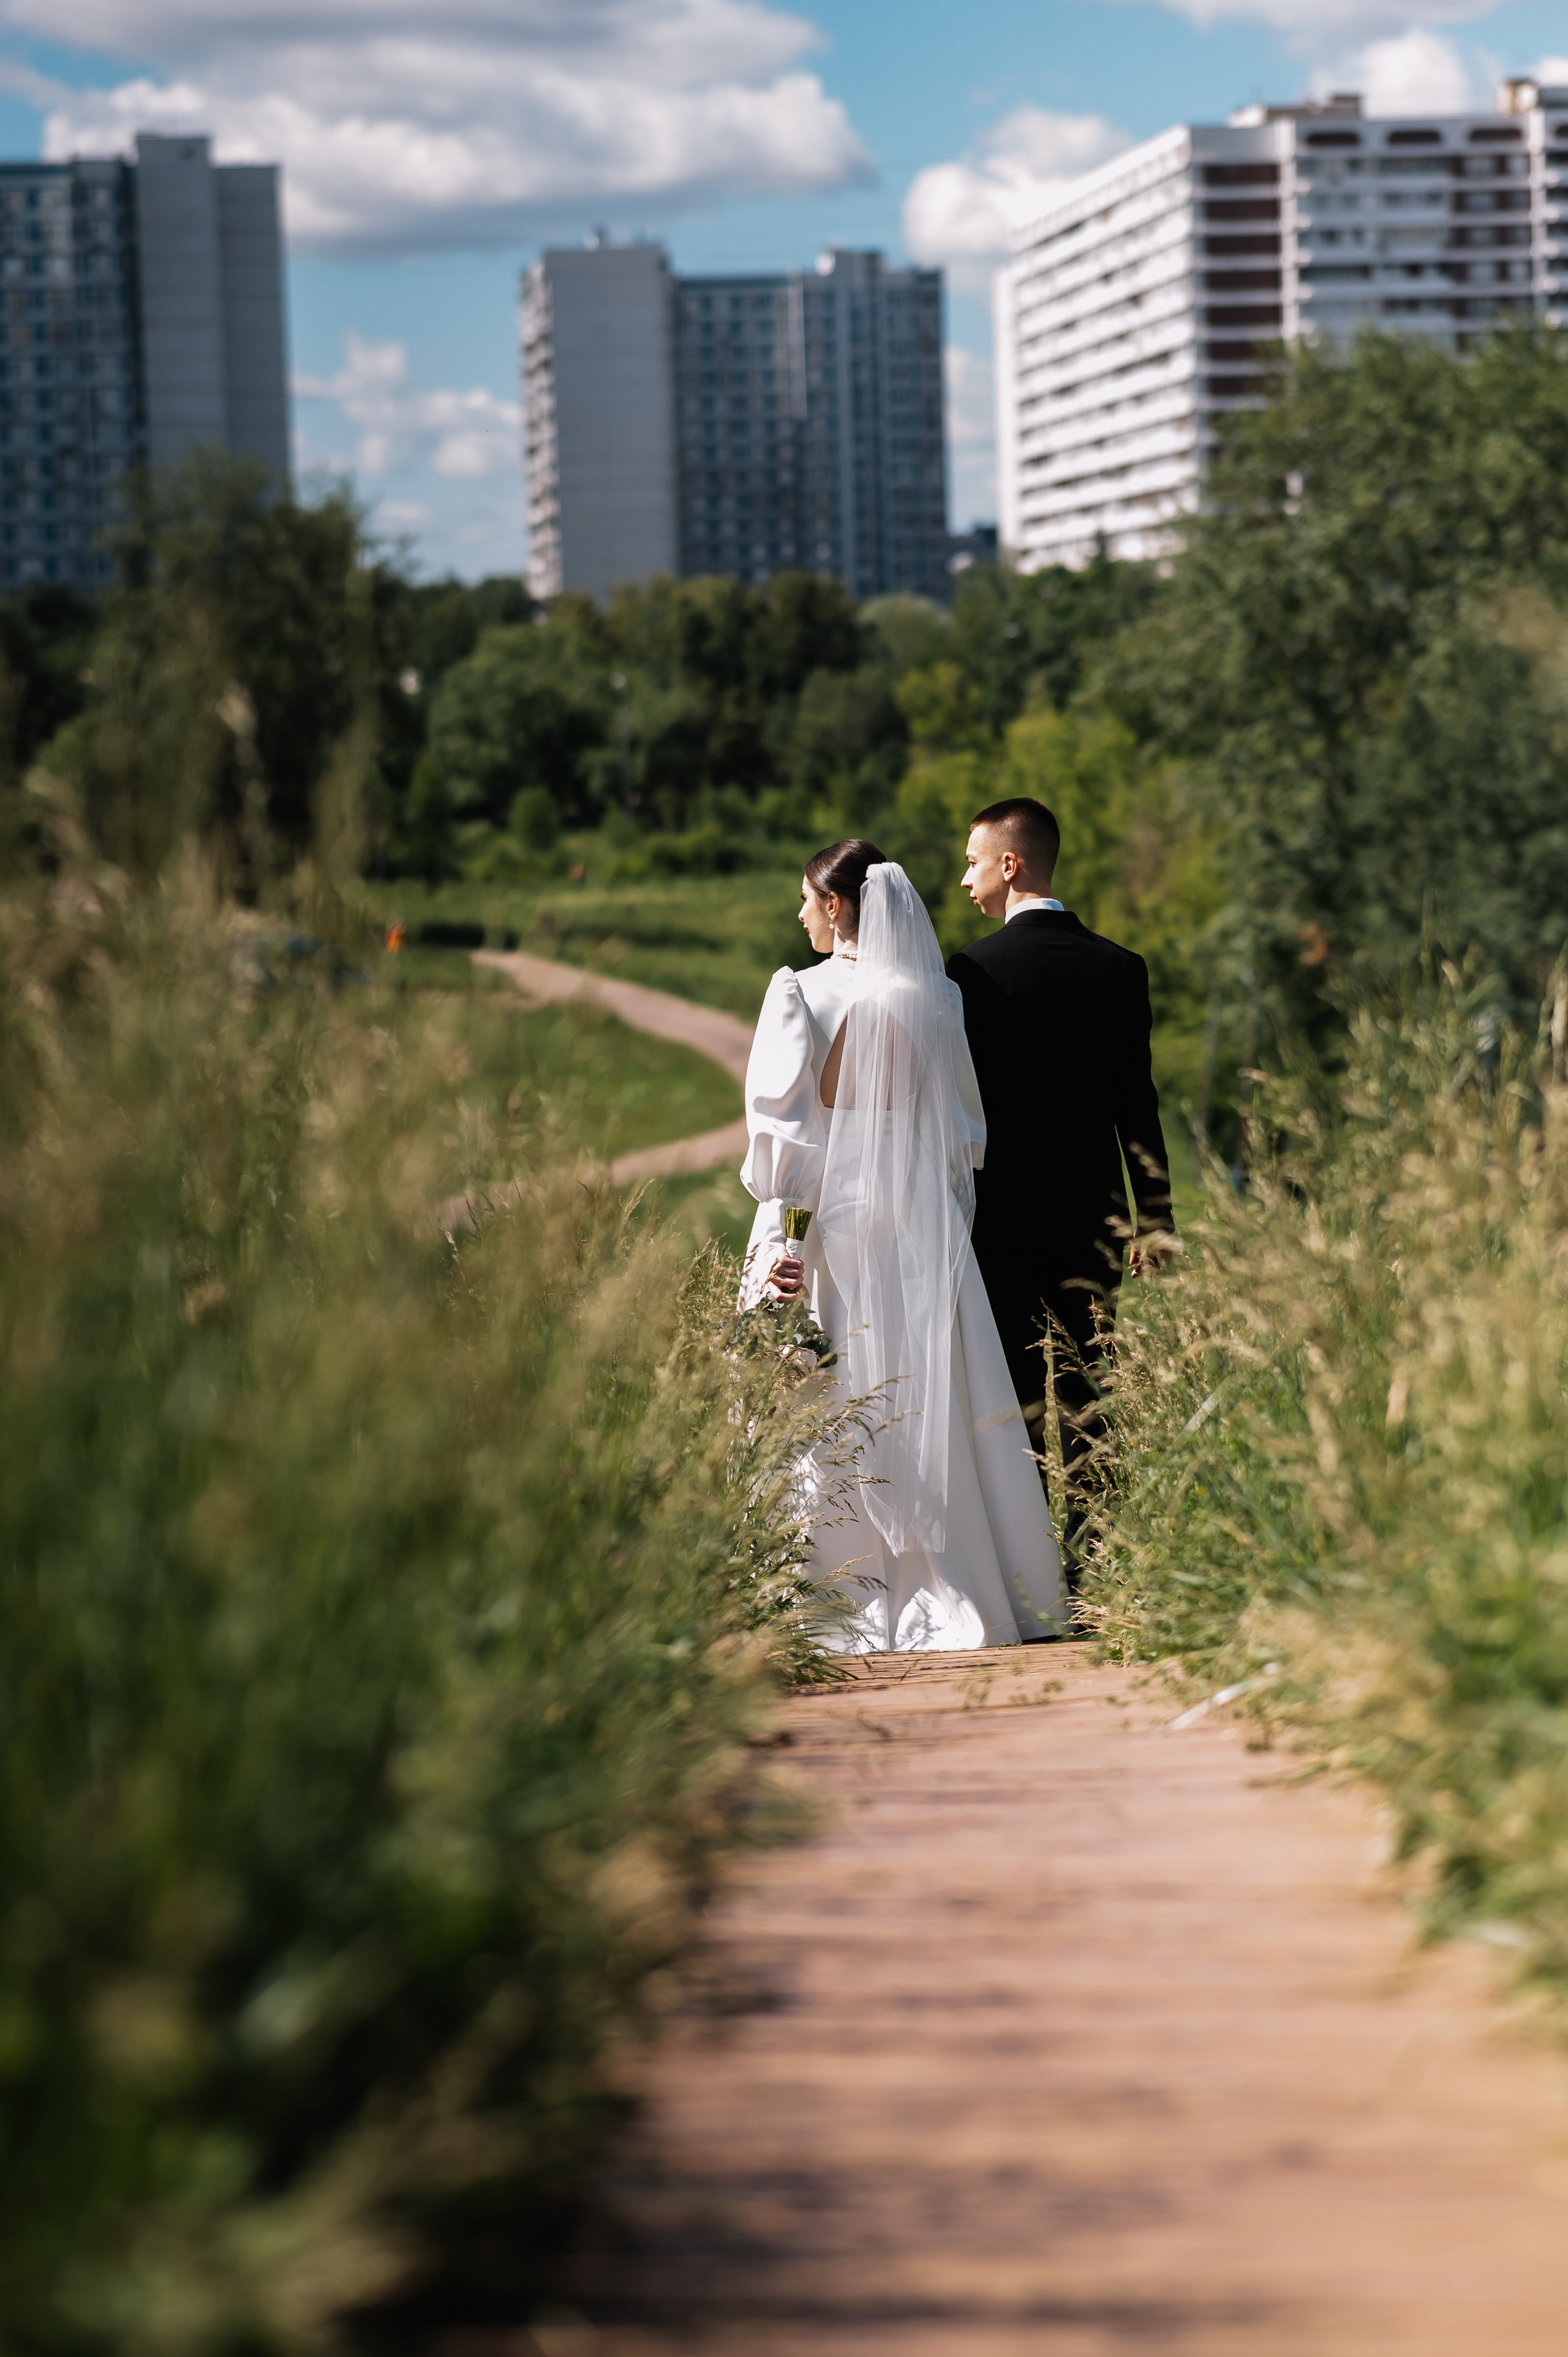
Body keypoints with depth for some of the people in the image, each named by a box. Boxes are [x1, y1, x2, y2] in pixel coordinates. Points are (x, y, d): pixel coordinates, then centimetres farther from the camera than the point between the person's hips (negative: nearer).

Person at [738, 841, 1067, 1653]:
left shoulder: (800, 993, -6)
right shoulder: (935, 998, 5)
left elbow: (780, 1126, -8)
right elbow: (964, 1133, 8)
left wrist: (777, 1239, -5)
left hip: (827, 1219, -3)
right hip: (920, 1224, 3)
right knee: (927, 1405, 7)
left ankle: (846, 1600, 1)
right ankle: (944, 1591, 8)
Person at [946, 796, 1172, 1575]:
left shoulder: (974, 969, -9)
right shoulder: (1120, 969, 4)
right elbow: (1137, 1106, 6)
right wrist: (1151, 1219, 13)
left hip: (1001, 1218, -3)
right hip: (1091, 1215, 3)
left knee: (1008, 1402, 2)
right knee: (1086, 1396, 7)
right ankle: (1089, 1565, 5)